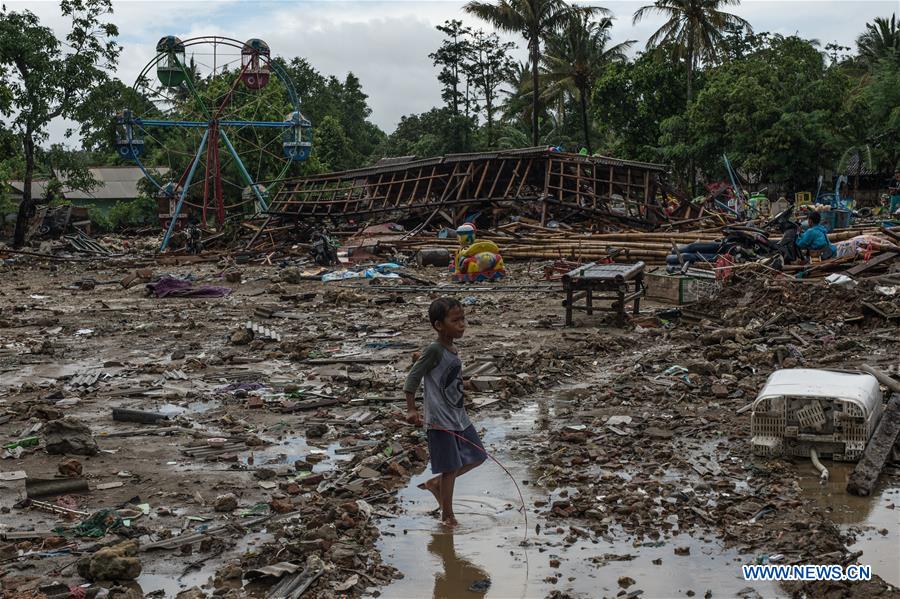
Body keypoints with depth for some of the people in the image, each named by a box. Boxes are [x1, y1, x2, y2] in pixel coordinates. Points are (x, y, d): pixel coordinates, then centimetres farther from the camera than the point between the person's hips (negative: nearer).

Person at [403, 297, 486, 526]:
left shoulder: (454, 349, 7)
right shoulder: (434, 350, -18)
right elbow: (412, 378, -18)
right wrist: (411, 410, -23)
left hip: (459, 417, 9)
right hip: (440, 421, -8)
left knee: (476, 457, 13)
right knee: (451, 467, -1)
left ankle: (435, 483, 27)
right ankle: (447, 514, 16)